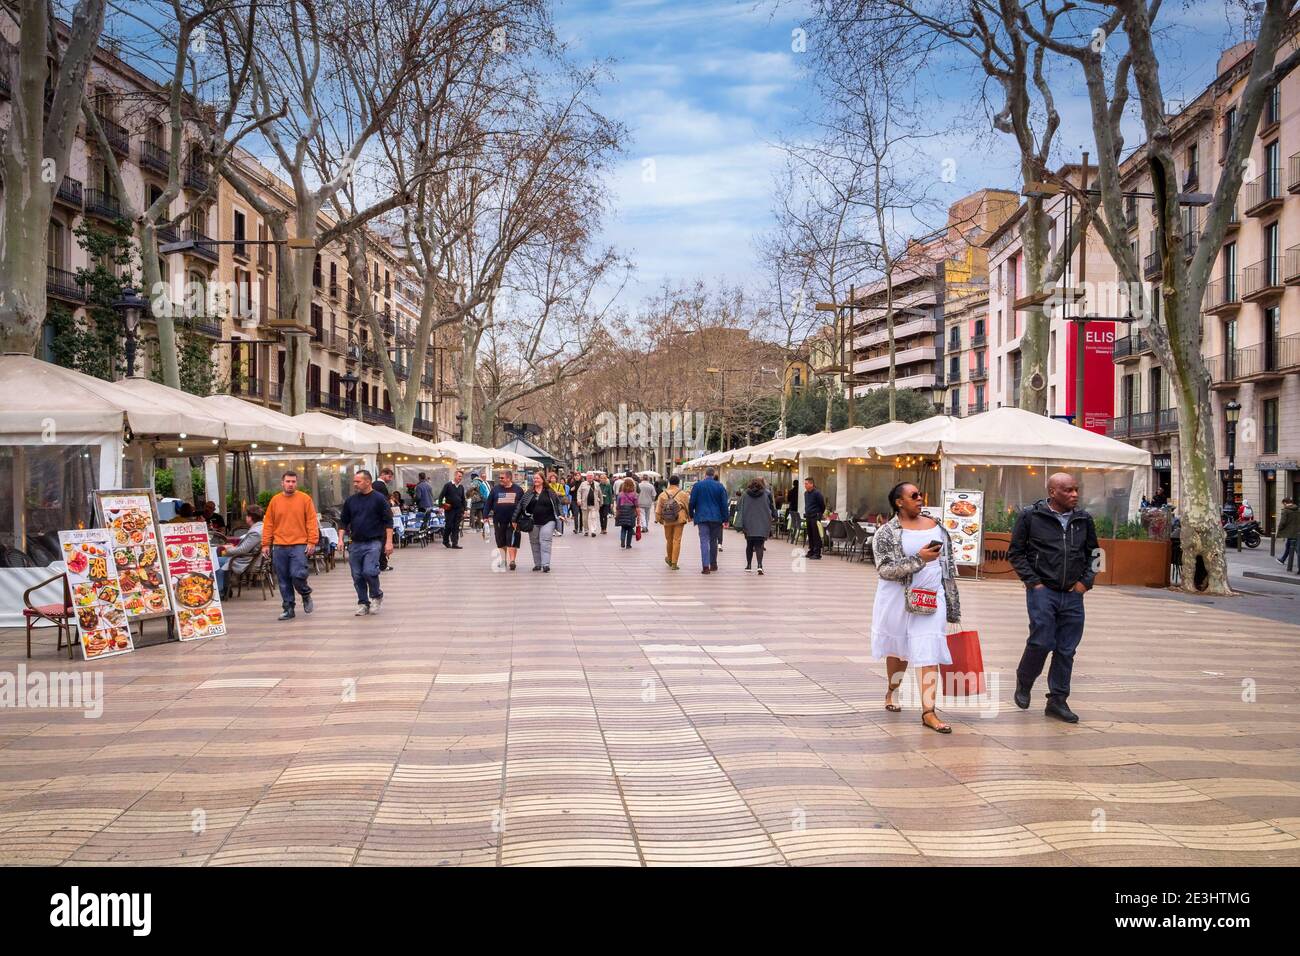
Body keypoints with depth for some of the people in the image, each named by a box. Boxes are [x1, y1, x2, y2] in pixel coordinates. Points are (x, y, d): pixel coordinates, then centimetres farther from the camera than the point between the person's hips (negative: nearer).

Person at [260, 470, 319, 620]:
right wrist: (266, 544, 5)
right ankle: (288, 609, 15)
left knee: (298, 575, -14)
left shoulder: (305, 499, 2)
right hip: (279, 547, 3)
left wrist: (312, 542, -9)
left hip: (299, 545, -3)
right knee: (283, 581, 5)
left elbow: (312, 522, -1)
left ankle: (306, 595, 15)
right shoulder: (275, 501, 9)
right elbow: (268, 524, 11)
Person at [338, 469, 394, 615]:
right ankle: (363, 603, 18)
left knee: (369, 571, -18)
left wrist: (389, 541, -11)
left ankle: (376, 595, 7)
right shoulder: (350, 500, 8)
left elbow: (388, 521, -5)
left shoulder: (379, 499, -4)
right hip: (355, 543, 5)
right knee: (357, 576, 5)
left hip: (373, 543, -5)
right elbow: (343, 521, 14)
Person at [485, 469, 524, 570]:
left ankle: (512, 560, -6)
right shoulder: (496, 489, 5)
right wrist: (486, 515, -3)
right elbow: (489, 503, 5)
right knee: (501, 542, 10)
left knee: (512, 542, -7)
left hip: (513, 521, -2)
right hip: (499, 520, 2)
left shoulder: (518, 490, 3)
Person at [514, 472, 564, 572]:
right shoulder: (529, 493, 5)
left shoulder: (550, 492, 2)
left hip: (548, 521, -3)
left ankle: (546, 564, -12)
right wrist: (514, 519, 0)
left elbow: (559, 501, 9)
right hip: (533, 522, 3)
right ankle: (537, 564, 17)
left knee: (545, 542, -10)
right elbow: (520, 505, 4)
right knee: (535, 543, 7)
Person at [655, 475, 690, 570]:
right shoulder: (683, 494, -6)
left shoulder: (663, 495, -2)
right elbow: (688, 507, 0)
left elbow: (658, 509, 1)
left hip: (667, 521, 2)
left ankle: (670, 559, 34)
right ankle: (674, 563, -4)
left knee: (669, 540, 17)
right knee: (677, 541, 0)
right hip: (679, 520, -2)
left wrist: (659, 519, 14)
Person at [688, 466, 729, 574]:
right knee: (713, 541, 15)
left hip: (702, 517, -2)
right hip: (716, 518, 2)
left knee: (704, 541, -5)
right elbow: (724, 504, 2)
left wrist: (691, 515, 15)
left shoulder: (697, 485, 0)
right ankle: (713, 564, 24)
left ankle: (705, 566, -17)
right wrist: (725, 519, 6)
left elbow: (692, 502, 1)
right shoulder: (720, 486, 2)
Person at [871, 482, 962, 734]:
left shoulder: (935, 526, 6)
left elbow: (948, 564, 11)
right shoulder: (886, 533, -6)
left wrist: (952, 603, 10)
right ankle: (892, 691, 41)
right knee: (898, 648, 15)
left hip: (931, 598, 2)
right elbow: (885, 569, -15)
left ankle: (928, 712, -9)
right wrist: (919, 559, -23)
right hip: (898, 598, -2)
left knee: (929, 653, -7)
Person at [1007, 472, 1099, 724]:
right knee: (1041, 642, -10)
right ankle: (1024, 683, 18)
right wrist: (1033, 581, -7)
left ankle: (1057, 701, 17)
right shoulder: (1031, 516, -4)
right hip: (1043, 591, -4)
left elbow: (1093, 553, 20)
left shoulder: (1083, 519, 8)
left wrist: (1086, 581, 7)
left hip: (1073, 594, 4)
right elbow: (1015, 552, 0)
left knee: (1066, 650, 6)